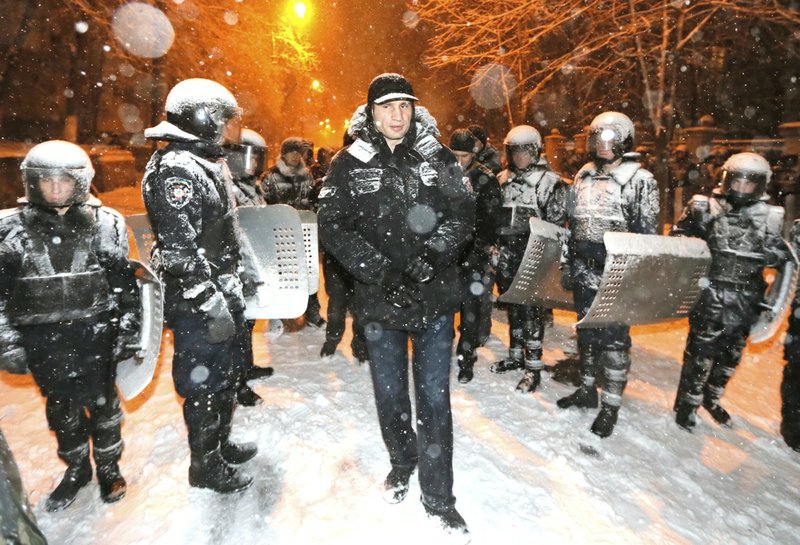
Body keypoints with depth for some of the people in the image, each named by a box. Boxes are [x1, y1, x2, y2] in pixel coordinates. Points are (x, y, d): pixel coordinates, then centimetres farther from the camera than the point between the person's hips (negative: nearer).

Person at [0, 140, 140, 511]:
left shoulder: (105, 223, -3)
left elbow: (124, 282, -1)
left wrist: (128, 329, -3)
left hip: (95, 334, -1)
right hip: (43, 342, 2)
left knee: (102, 402, 11)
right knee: (61, 408, 16)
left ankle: (108, 466, 34)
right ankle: (76, 468, 39)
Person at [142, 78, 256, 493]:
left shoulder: (211, 163, 14)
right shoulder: (176, 170, -18)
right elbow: (179, 248, -24)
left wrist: (242, 275, 22)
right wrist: (210, 300, -25)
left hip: (224, 290, 10)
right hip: (198, 302, -10)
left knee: (231, 368, 21)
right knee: (204, 381, 4)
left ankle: (221, 443, 41)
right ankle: (205, 466, 26)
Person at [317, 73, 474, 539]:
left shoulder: (438, 157, 3)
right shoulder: (350, 164, 0)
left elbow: (464, 213, -1)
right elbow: (332, 226, -6)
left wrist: (431, 255, -18)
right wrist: (379, 270, -16)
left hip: (435, 297, 0)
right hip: (380, 300, 1)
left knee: (434, 399, 6)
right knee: (390, 395, 16)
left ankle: (439, 497, 25)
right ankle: (402, 463, 44)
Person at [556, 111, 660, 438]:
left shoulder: (640, 180, -6)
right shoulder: (583, 176, 11)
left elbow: (647, 235, -7)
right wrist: (567, 266, 13)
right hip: (584, 275, 6)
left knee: (614, 340, 2)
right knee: (586, 334, 16)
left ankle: (611, 404, 18)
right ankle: (587, 390, 33)